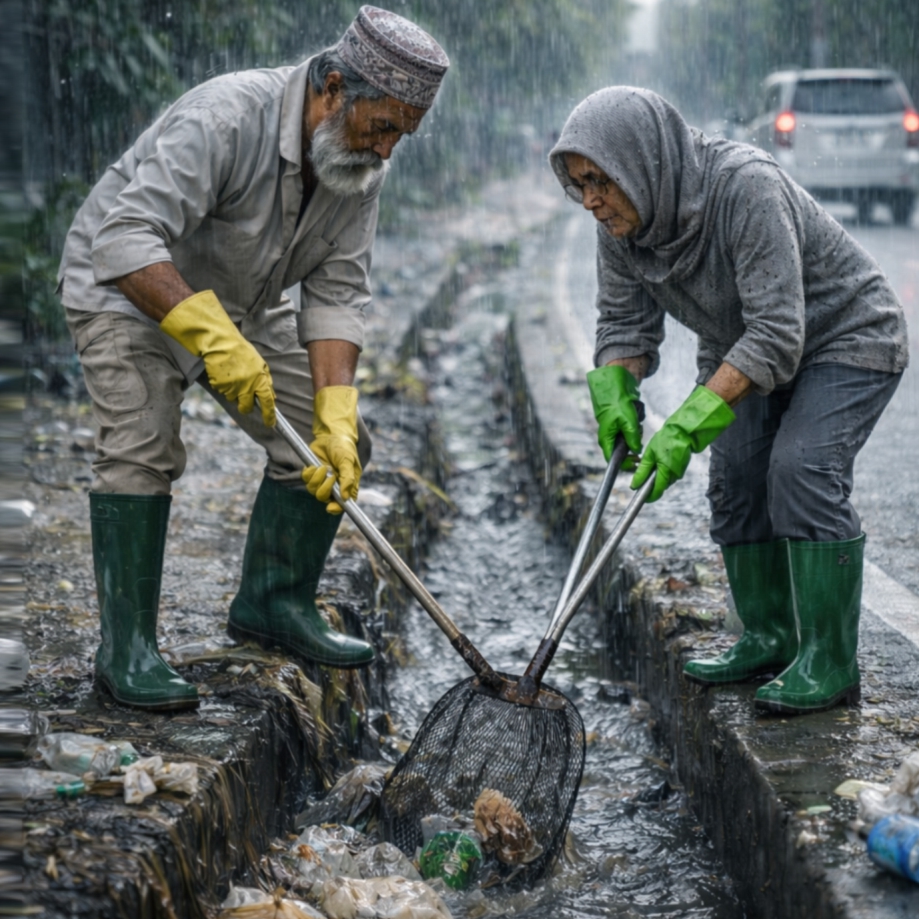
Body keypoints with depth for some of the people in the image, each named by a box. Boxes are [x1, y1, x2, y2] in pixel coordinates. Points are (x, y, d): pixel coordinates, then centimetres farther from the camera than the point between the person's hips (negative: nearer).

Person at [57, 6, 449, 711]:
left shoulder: (363, 165, -12)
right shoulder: (225, 119, -34)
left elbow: (337, 296, -12)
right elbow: (126, 238, -41)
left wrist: (335, 418, -23)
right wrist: (213, 335, -49)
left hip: (244, 303, 7)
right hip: (128, 288, -7)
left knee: (337, 445, 1)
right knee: (143, 448, -25)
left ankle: (275, 604, 16)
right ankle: (126, 648, -16)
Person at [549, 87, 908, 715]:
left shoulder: (747, 188, -36)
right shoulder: (623, 224, -13)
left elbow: (776, 333, -38)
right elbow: (626, 322, 0)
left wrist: (690, 422, -40)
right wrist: (615, 397, -18)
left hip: (846, 338, -8)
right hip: (744, 347, 8)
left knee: (802, 469, -22)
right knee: (736, 476, -1)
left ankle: (830, 664, -16)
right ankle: (769, 641, 13)